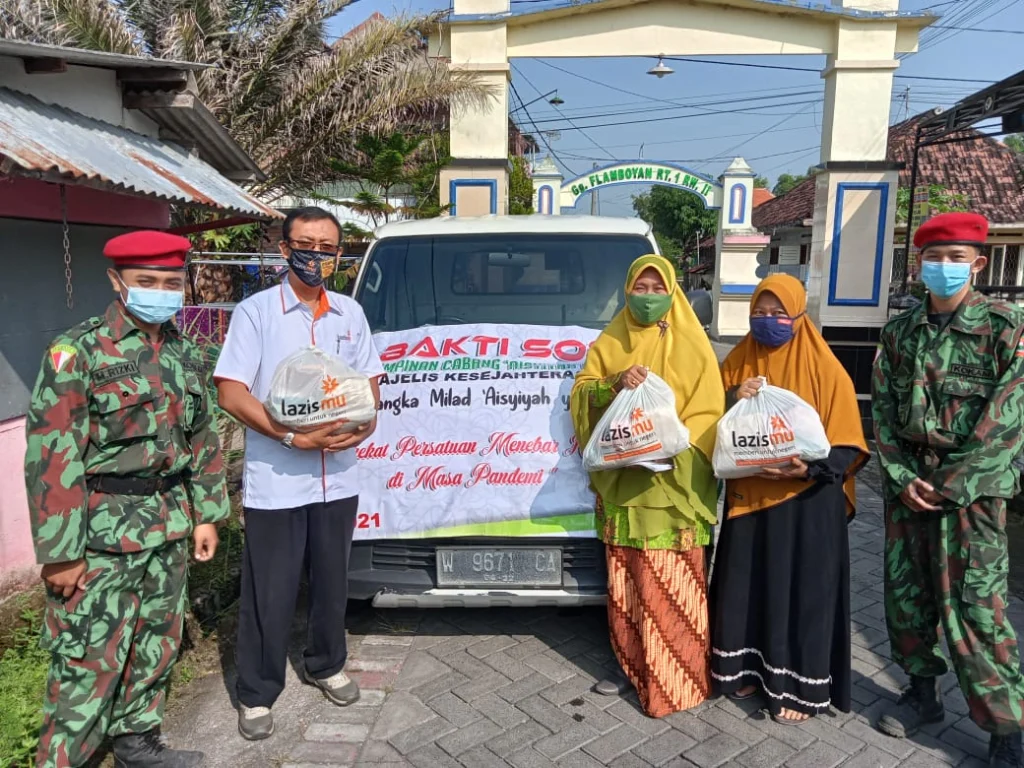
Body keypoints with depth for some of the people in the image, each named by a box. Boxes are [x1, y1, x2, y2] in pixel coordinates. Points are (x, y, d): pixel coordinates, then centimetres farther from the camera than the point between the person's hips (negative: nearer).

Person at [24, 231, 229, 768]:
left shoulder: (187, 356, 8)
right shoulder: (78, 352, -11)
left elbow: (203, 440, 14)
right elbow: (51, 455, -14)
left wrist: (206, 513, 11)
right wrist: (60, 551, -15)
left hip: (169, 529, 6)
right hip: (102, 535, -6)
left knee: (157, 644, 17)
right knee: (87, 659, 1)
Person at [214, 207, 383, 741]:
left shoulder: (350, 313, 8)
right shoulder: (255, 311, -6)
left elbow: (369, 383, 13)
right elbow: (231, 394, -11)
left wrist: (366, 424, -8)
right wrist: (290, 436, -22)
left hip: (337, 478, 5)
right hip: (274, 482, -4)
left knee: (331, 581, 18)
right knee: (269, 592, 7)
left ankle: (326, 666, 40)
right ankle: (257, 694, 26)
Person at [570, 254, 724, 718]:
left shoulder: (691, 346, 1)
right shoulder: (609, 342, 10)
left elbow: (707, 414, -3)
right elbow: (581, 395, 5)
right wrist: (614, 384, -15)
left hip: (671, 489, -3)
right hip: (621, 484, 3)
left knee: (670, 589, -1)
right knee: (625, 585, 11)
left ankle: (675, 679, 12)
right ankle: (633, 667, 26)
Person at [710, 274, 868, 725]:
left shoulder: (825, 370, -7)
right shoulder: (738, 363, 5)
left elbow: (847, 447, -7)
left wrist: (809, 469, -24)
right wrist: (732, 400, -12)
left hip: (806, 501, -4)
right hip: (747, 497, 4)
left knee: (800, 591, 4)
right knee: (746, 586, 12)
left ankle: (799, 687, 19)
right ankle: (748, 667, 30)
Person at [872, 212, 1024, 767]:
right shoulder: (899, 333, 7)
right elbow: (883, 410, 5)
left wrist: (950, 485, -13)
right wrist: (902, 477, -6)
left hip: (971, 488, -4)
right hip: (907, 484, 5)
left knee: (973, 606, -3)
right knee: (905, 594, 11)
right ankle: (922, 691, 30)